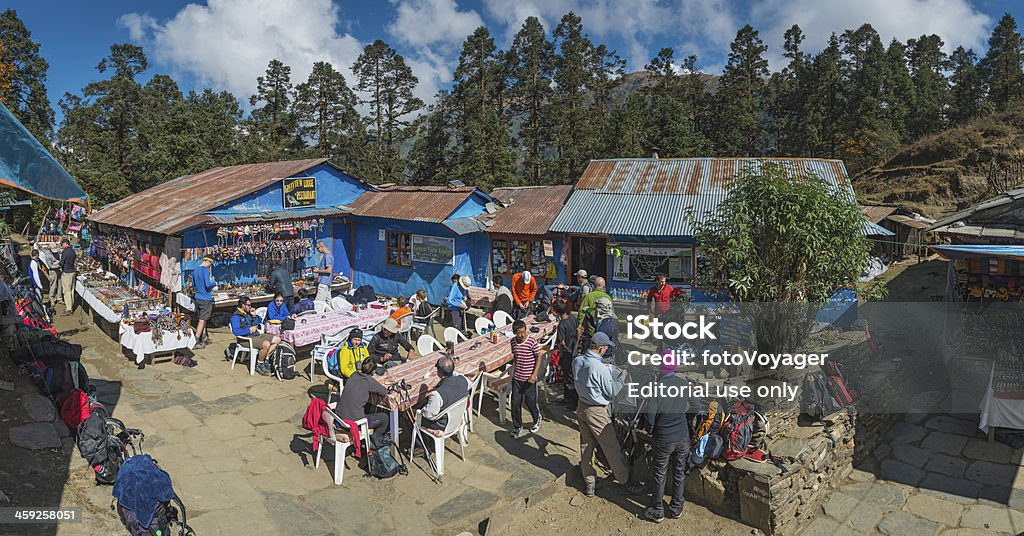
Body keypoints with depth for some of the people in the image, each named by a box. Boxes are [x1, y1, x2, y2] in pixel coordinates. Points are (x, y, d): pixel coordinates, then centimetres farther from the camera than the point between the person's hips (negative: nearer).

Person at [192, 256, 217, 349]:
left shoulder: (195, 270, 10)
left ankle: (204, 337, 29)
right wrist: (214, 283, -6)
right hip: (206, 298, -8)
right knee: (202, 320, -3)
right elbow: (208, 284, -25)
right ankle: (196, 342, -1)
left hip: (198, 297, 8)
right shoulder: (205, 270, -16)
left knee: (202, 319, 19)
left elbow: (193, 285, 19)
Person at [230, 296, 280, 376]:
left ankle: (265, 359, 4)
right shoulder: (236, 317, -9)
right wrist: (250, 330, -17)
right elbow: (236, 332, -22)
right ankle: (259, 365, -11)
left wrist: (254, 315, 9)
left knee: (277, 339, 2)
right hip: (247, 339, -9)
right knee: (266, 344, -32)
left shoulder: (247, 313, 17)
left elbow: (257, 324, 24)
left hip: (257, 335, 9)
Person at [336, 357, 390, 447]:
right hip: (353, 422, -7)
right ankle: (375, 439, 30)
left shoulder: (354, 375, 3)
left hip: (340, 417, 7)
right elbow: (384, 392, -4)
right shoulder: (369, 381, -15)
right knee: (384, 417, 12)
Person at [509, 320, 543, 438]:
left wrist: (534, 374, -16)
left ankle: (537, 419, 36)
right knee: (515, 403, 5)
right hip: (516, 378, 4)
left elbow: (538, 357, -10)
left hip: (529, 379, -4)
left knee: (530, 403, 6)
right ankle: (517, 426, 23)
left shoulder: (532, 342, -16)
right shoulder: (513, 342, -1)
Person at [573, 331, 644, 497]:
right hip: (597, 412, -7)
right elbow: (612, 392, -16)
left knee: (586, 445, 16)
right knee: (612, 449, 7)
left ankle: (590, 484, 28)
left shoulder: (576, 361, -5)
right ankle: (626, 482, 22)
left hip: (581, 407, 7)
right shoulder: (600, 368, -26)